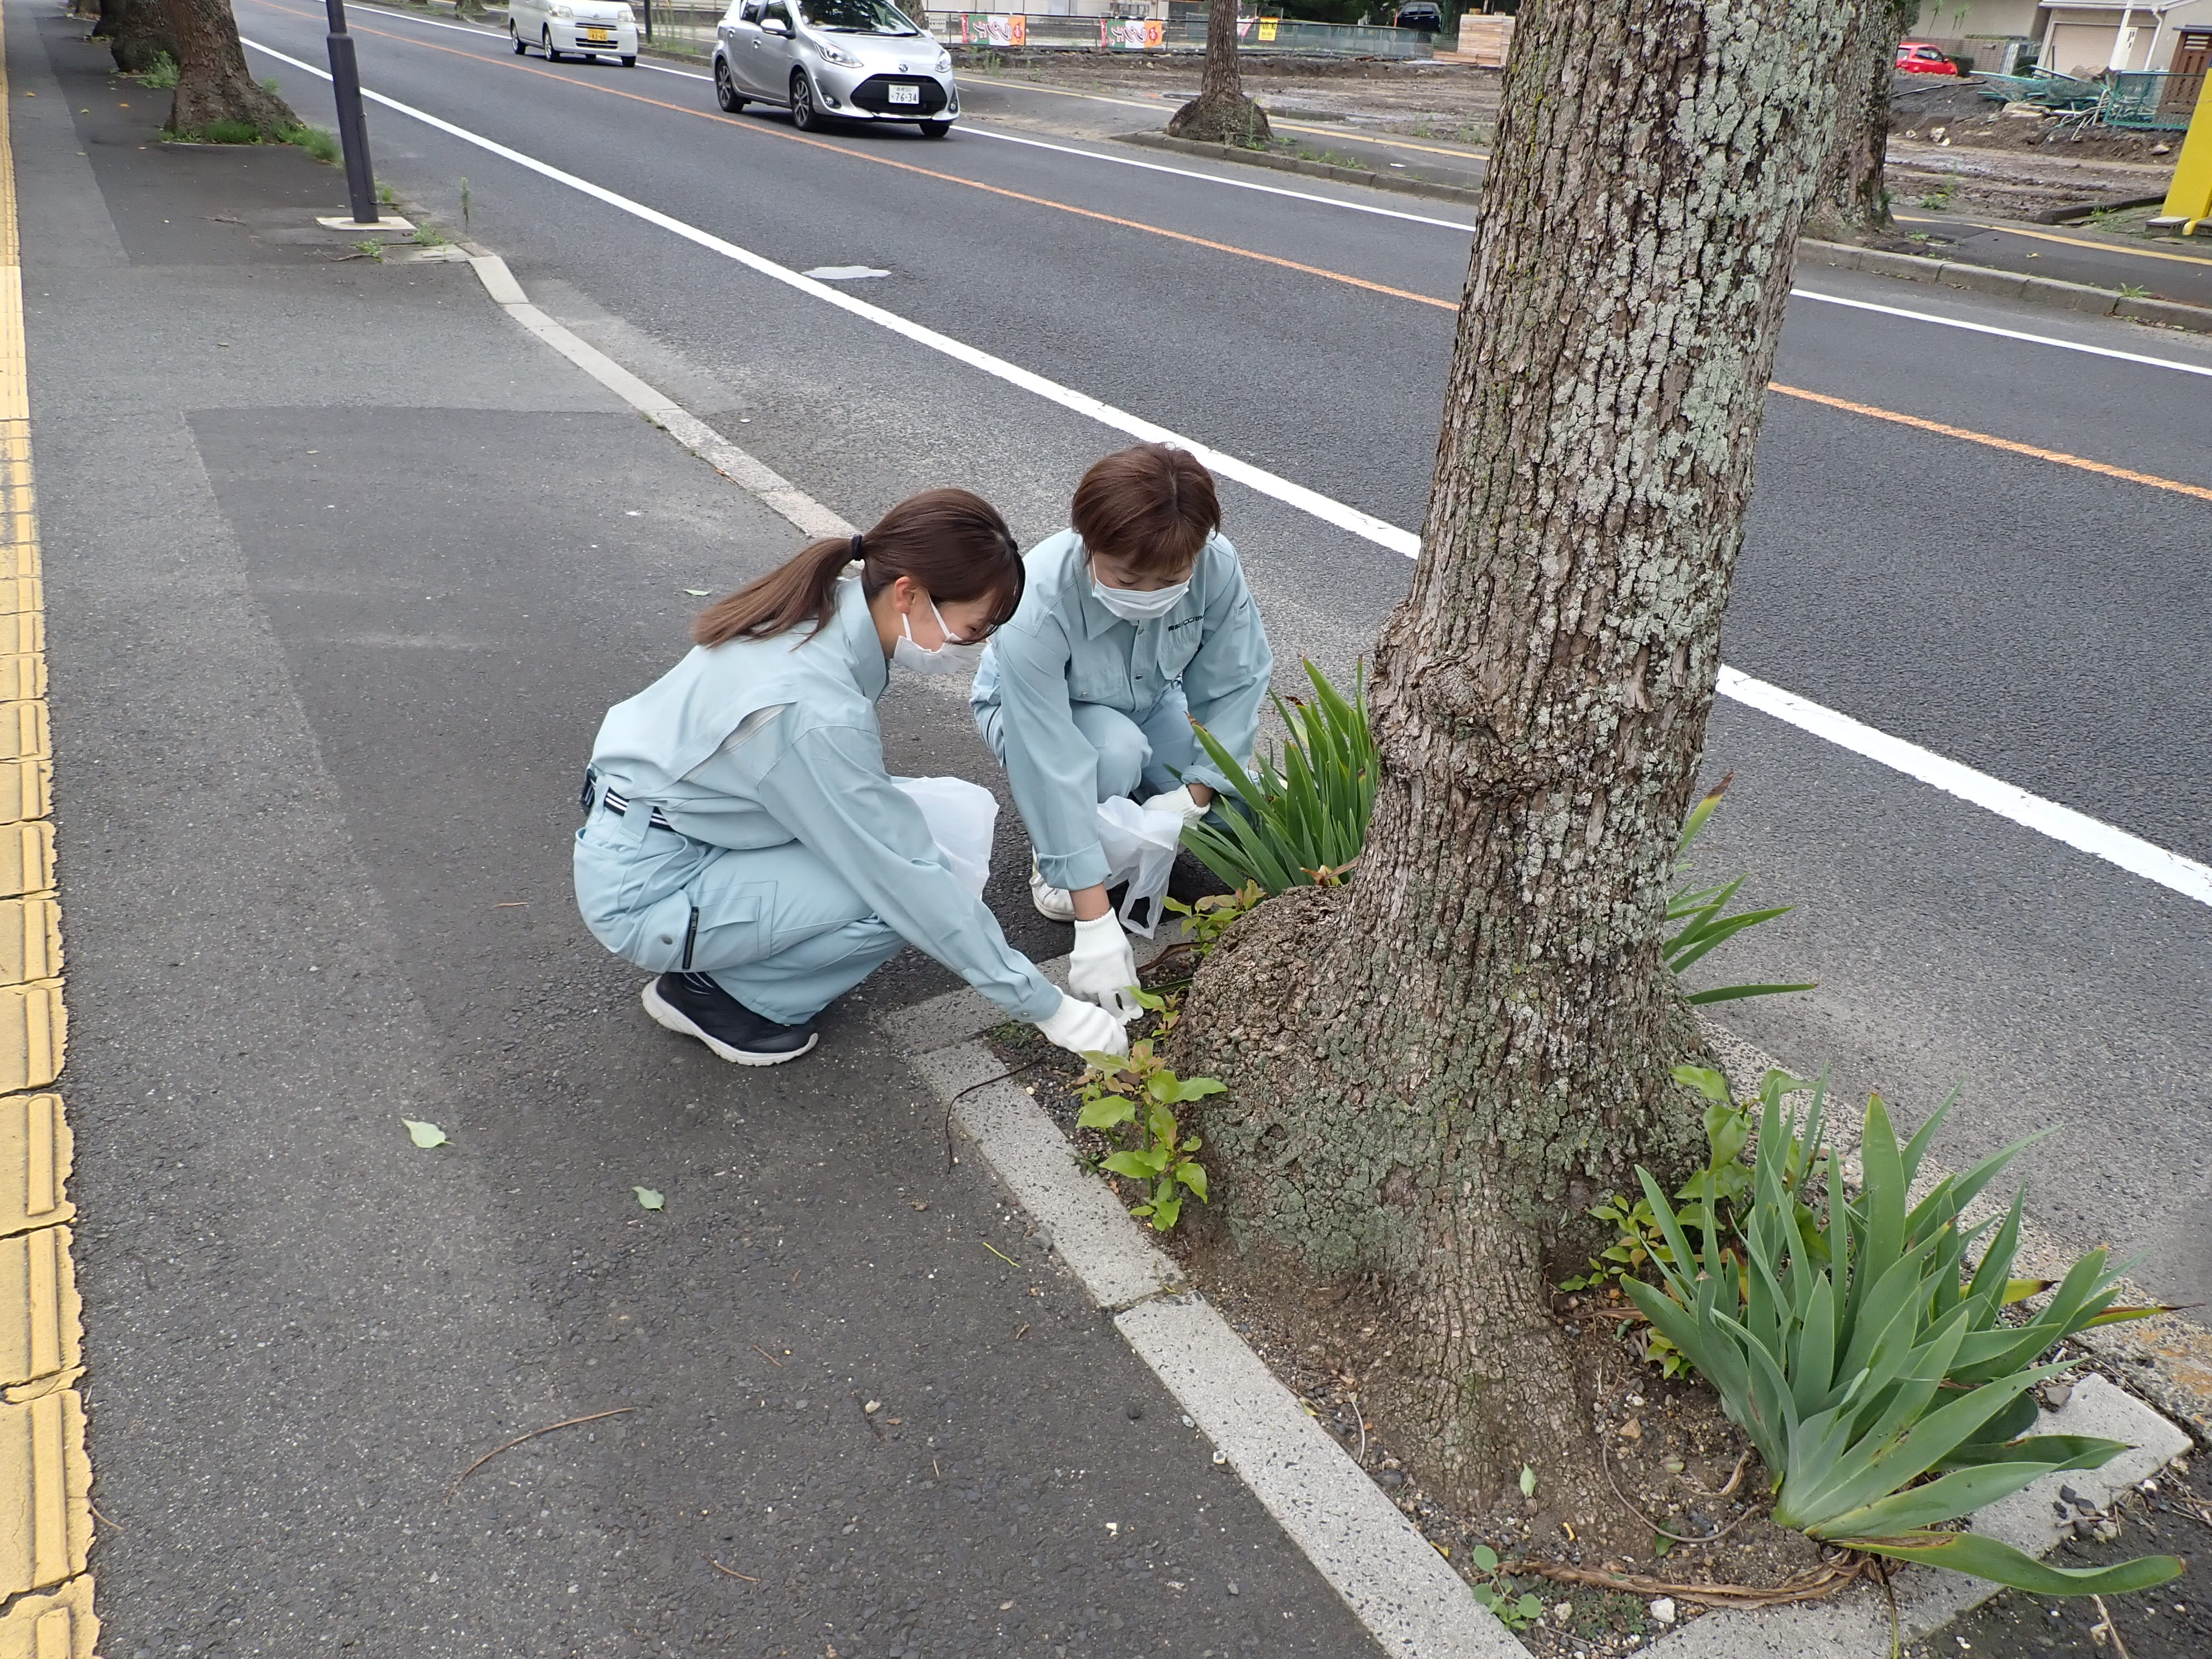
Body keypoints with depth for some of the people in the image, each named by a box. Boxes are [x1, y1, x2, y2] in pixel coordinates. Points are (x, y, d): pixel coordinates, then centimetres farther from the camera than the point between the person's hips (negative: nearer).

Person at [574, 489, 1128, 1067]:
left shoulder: (828, 609, -8)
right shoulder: (817, 710, -33)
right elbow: (911, 880, -27)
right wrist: (1045, 1007, -19)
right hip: (643, 893, -8)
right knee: (896, 895, -19)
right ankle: (713, 991, -1)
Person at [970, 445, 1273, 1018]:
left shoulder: (1217, 566, -32)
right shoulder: (1036, 604, -41)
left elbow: (1236, 684, -19)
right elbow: (1051, 765, -41)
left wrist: (1196, 793, -30)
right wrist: (1096, 922, -42)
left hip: (1150, 707, 4)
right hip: (1034, 712, -3)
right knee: (1115, 747, -36)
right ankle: (1055, 858, -7)